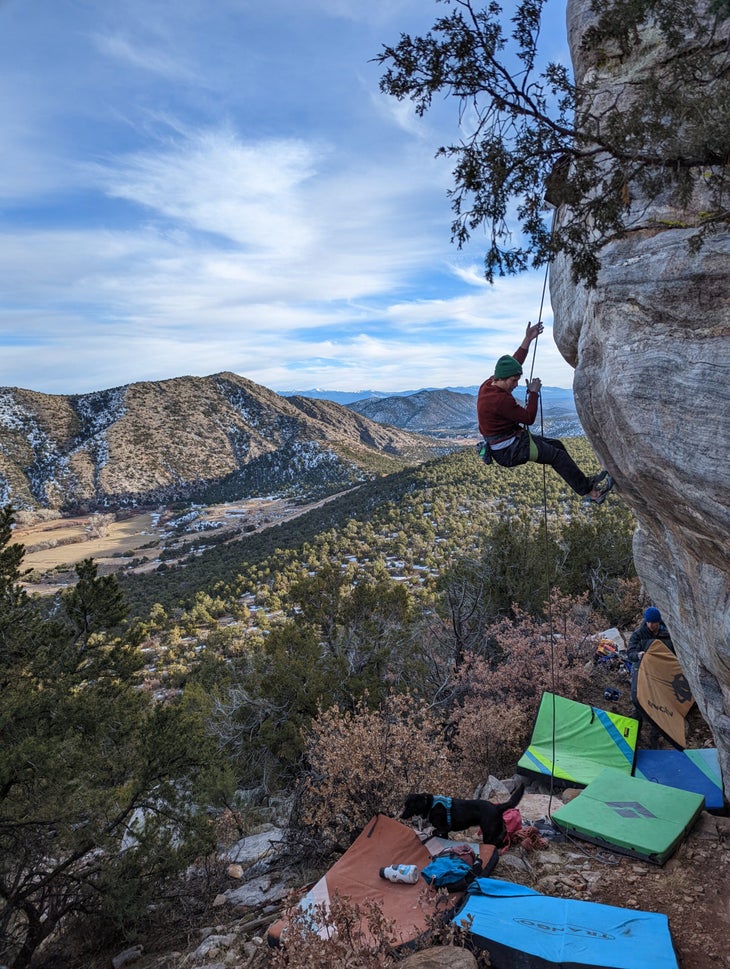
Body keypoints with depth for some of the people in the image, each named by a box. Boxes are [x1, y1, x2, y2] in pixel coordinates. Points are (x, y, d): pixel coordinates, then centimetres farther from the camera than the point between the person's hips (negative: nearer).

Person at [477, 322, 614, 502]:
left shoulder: (489, 384, 0)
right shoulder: (501, 400, -29)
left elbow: (514, 362, 10)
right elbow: (529, 418, -20)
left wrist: (528, 340, 7)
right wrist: (534, 392, -9)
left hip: (512, 438, 10)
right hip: (510, 451, -10)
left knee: (556, 445, 15)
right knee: (558, 456, -5)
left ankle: (584, 481, 23)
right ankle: (588, 491, 6)